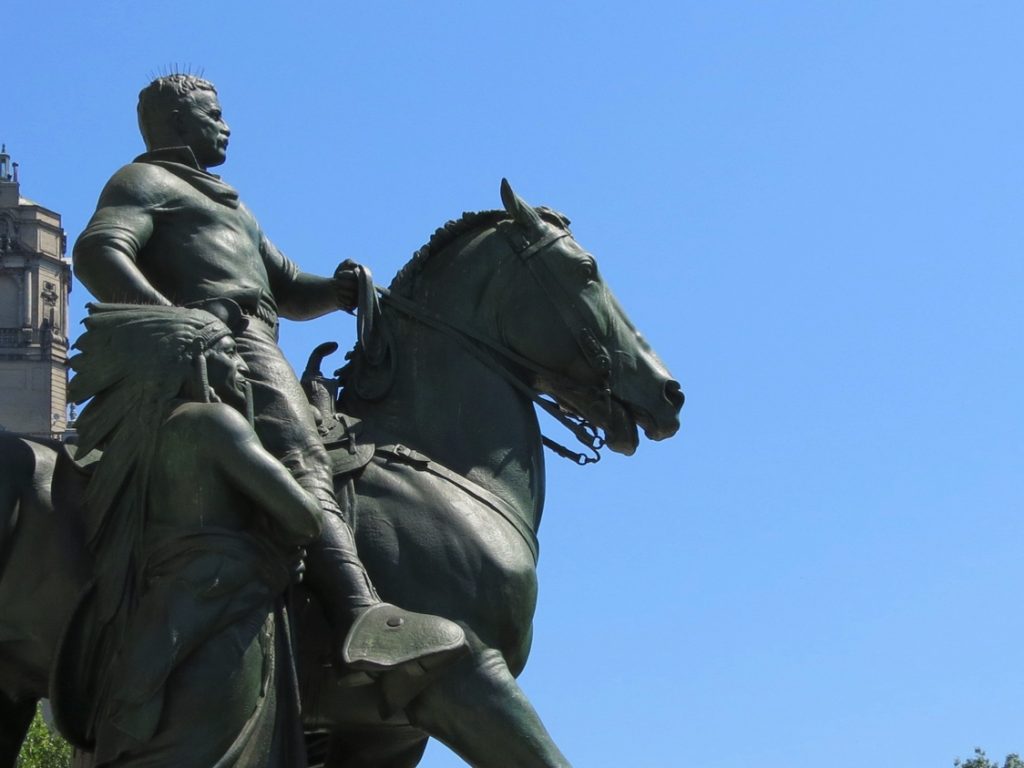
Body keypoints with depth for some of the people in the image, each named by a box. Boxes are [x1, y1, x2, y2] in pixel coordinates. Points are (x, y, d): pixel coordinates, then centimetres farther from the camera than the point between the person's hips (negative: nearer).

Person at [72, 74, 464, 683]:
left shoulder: (231, 209, 40)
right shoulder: (145, 182, 12)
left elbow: (290, 290, 37)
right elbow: (98, 253, -8)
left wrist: (337, 290, 12)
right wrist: (172, 317, -25)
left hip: (252, 345, 11)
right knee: (301, 460, -30)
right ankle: (363, 616, -52)